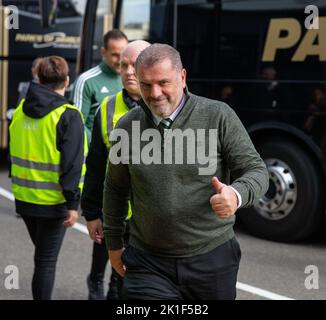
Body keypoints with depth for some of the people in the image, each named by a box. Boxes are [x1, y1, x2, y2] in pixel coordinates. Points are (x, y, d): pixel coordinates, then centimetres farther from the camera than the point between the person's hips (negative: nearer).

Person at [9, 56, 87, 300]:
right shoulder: (68, 116, -15)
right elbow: (73, 163, -19)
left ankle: (41, 294, 31)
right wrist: (73, 203, -17)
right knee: (46, 261, 4)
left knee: (43, 255, 22)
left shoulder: (21, 110, 4)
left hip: (24, 197, 6)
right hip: (52, 201, -6)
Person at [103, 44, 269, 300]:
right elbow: (115, 189, 14)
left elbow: (256, 170, -5)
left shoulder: (218, 116, -7)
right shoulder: (127, 127, 1)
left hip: (212, 258, -1)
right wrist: (114, 244, 17)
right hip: (148, 264, 1)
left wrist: (236, 195, -27)